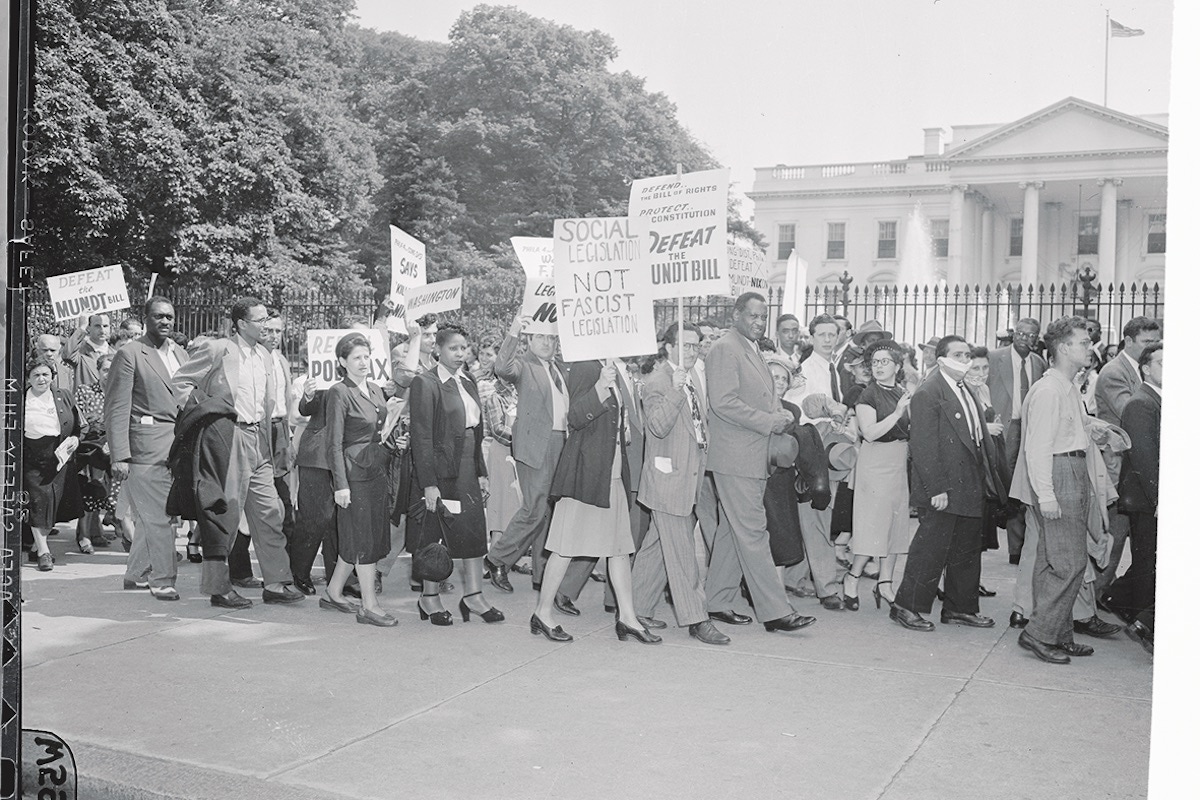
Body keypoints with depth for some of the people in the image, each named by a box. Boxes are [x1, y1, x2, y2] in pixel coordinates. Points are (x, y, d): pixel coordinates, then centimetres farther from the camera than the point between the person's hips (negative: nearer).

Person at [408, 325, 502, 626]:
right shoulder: (425, 383, -10)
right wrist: (429, 484, -18)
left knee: (475, 530, 3)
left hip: (467, 469, 7)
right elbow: (422, 437, -14)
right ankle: (429, 598, 16)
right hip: (439, 470, -7)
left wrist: (482, 473, 12)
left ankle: (473, 595, 10)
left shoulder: (468, 382, 13)